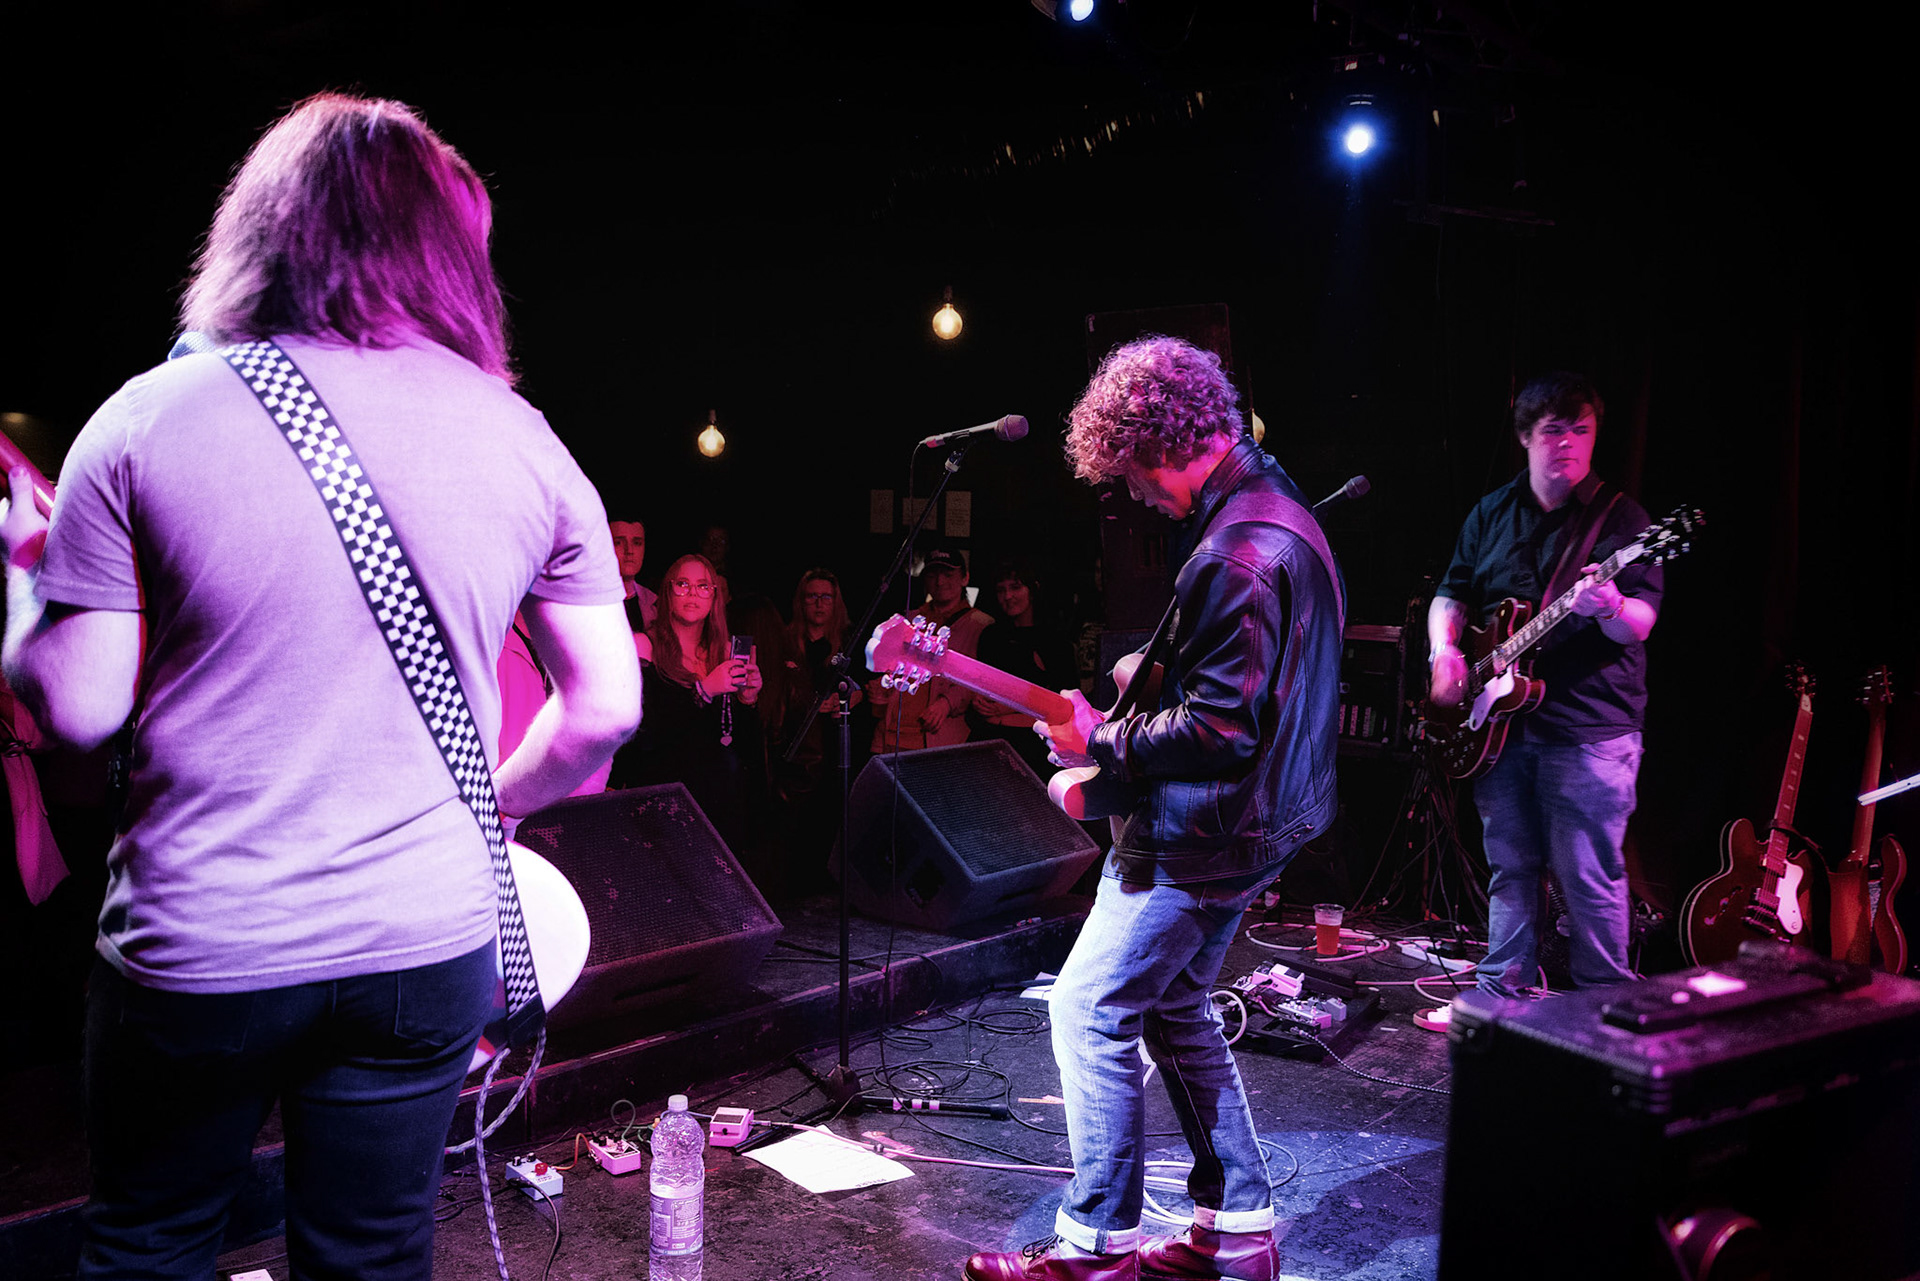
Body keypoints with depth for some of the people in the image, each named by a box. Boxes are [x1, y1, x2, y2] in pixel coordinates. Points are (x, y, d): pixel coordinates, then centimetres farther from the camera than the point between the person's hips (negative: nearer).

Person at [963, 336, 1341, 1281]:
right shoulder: (1279, 510, 10)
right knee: (1175, 1006, 19)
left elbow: (1221, 730, -27)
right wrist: (1156, 677, 12)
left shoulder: (1234, 556, -25)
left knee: (1090, 1009, -1)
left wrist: (1102, 743, -16)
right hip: (1265, 817, 11)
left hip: (1203, 837, -11)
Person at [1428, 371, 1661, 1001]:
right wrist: (1445, 651, -1)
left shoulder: (1620, 518, -4)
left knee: (1589, 879, -1)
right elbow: (1452, 593, 18)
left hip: (1588, 729, -5)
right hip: (1499, 724, 5)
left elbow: (1640, 623, -13)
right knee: (1510, 866, 15)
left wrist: (1610, 608, -35)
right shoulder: (1490, 515, 10)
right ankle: (1506, 990, 29)